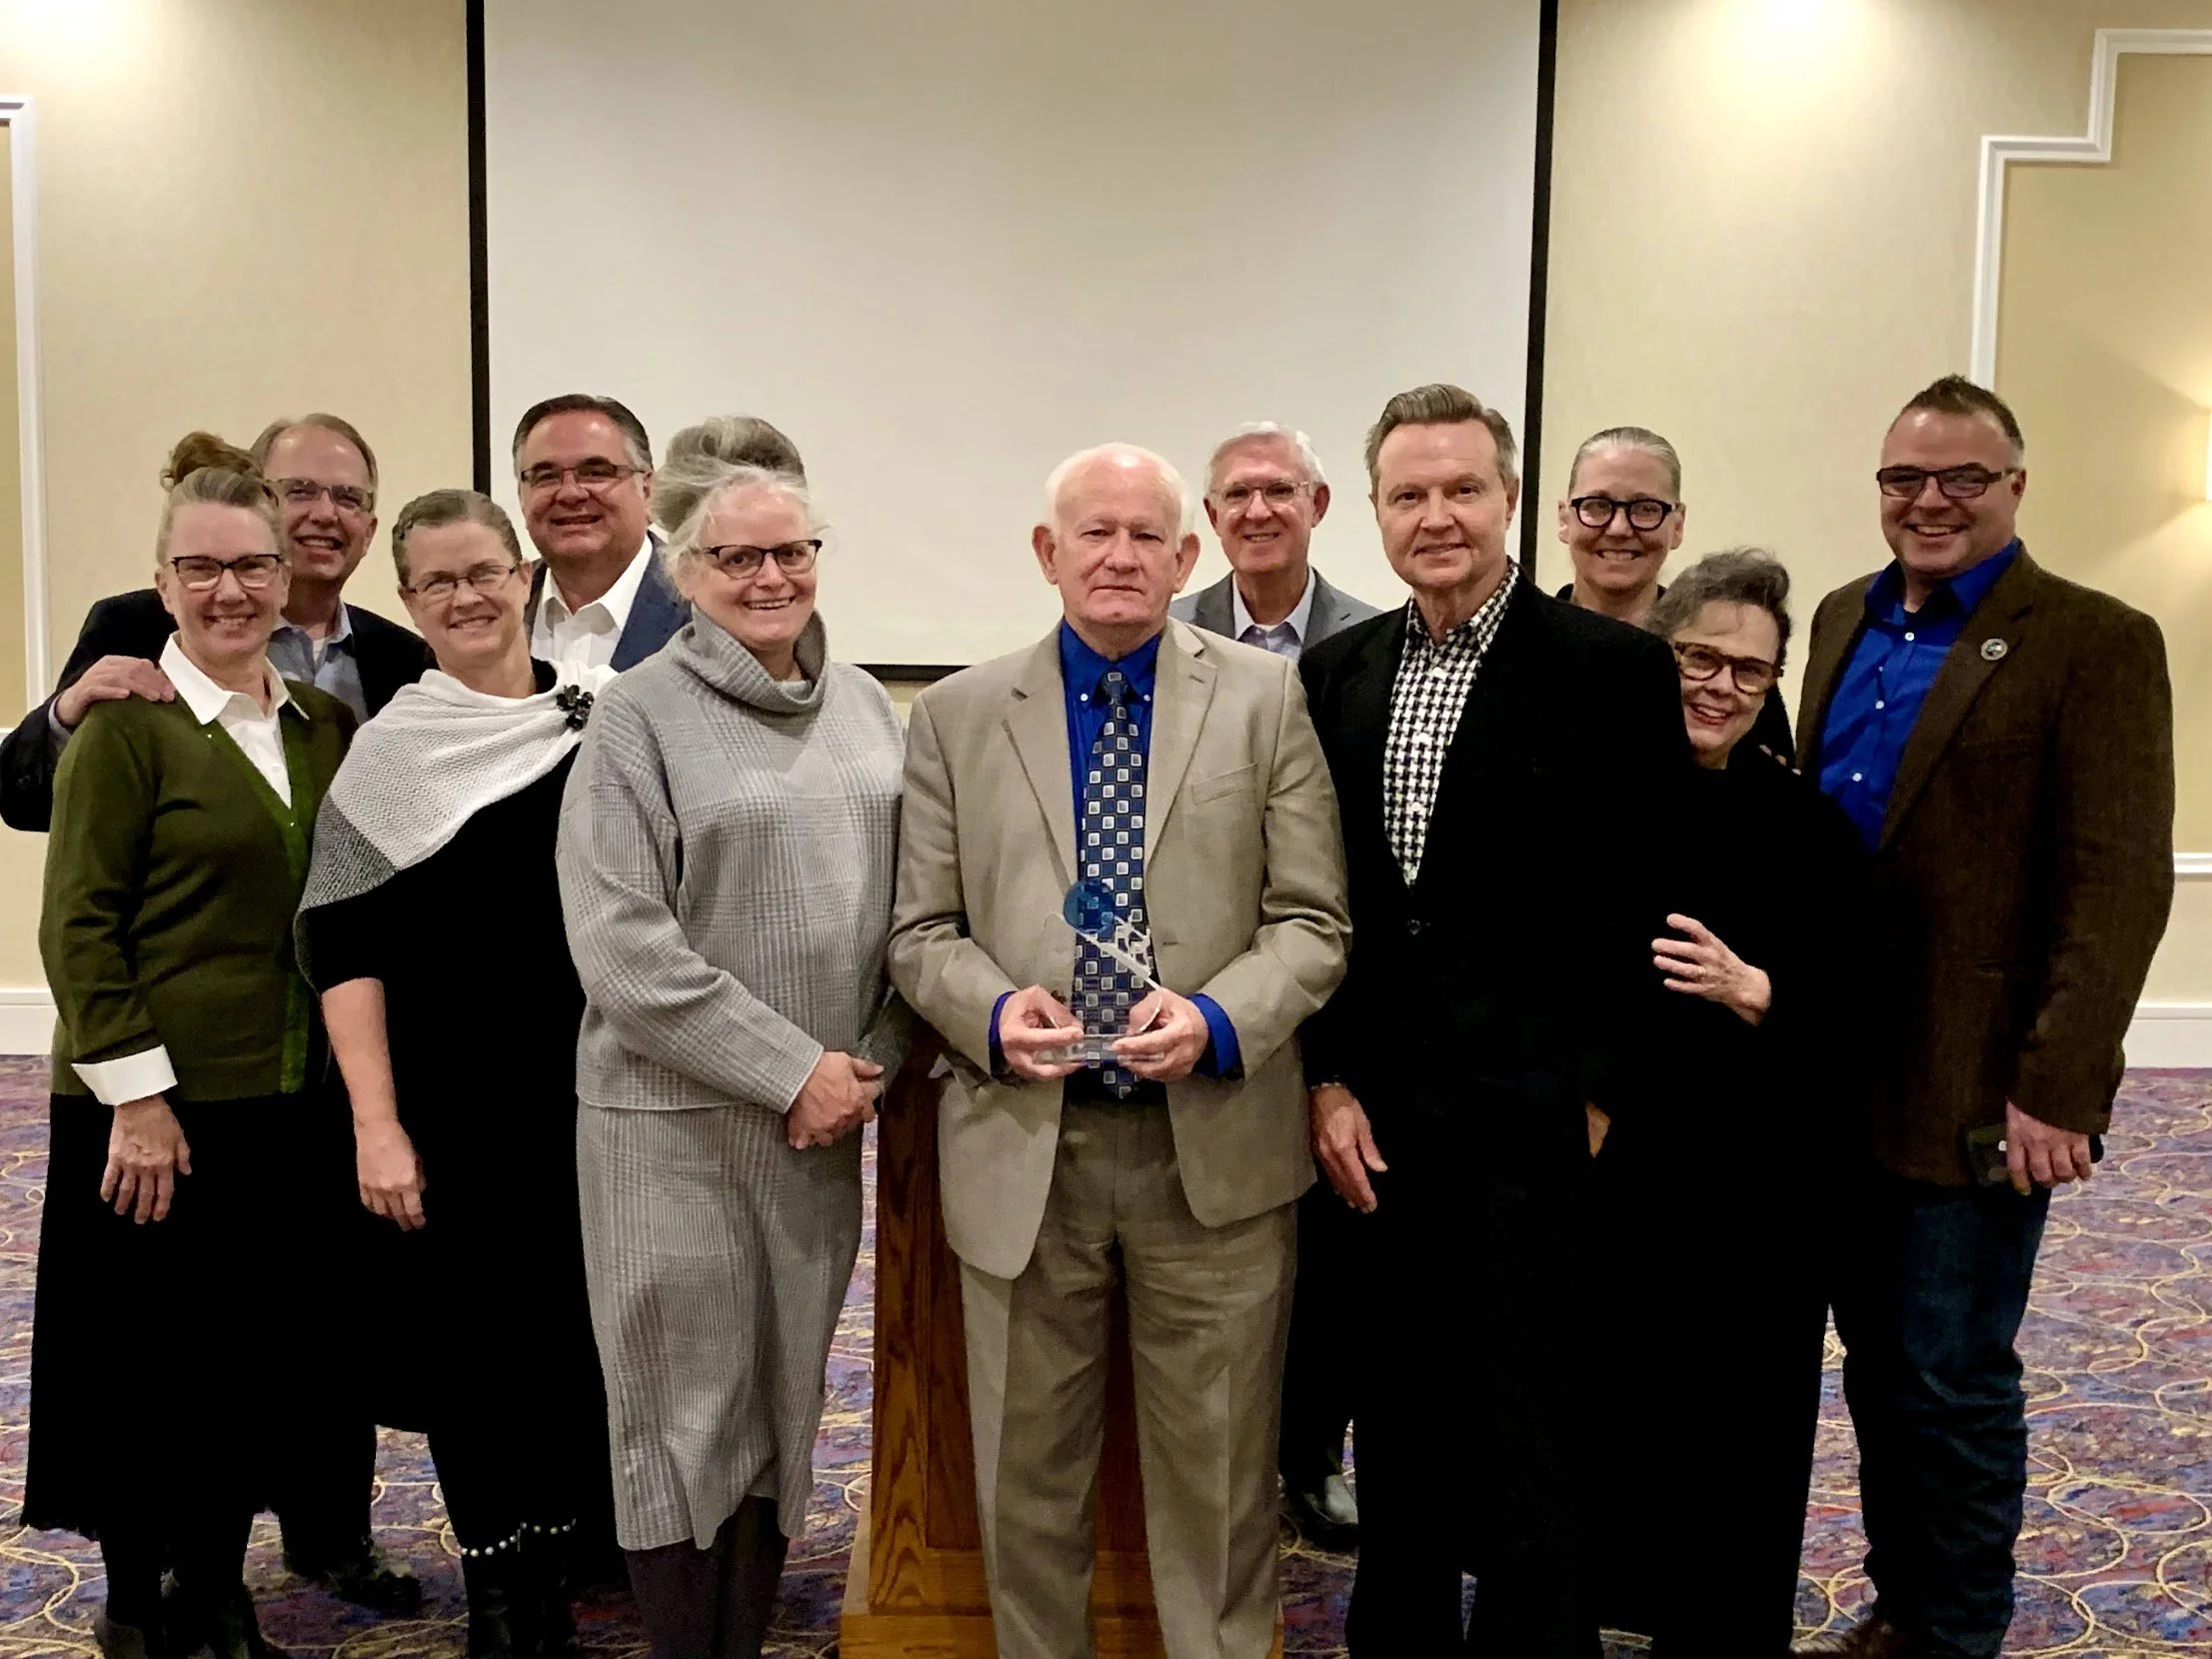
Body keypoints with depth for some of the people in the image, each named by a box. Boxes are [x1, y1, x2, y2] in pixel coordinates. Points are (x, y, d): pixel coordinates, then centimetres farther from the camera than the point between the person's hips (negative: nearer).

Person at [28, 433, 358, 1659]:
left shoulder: (325, 726, 8)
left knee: (270, 1360, 13)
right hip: (158, 1108, -5)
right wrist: (139, 1095, -16)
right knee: (151, 1365, 8)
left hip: (296, 1105, 5)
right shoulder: (126, 724, -8)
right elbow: (77, 926, -11)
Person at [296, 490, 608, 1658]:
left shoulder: (590, 721, 5)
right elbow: (340, 945, -8)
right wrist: (375, 1126, -14)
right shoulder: (391, 747, -5)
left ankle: (560, 1560, 30)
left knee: (582, 1328, 9)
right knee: (475, 1339, 7)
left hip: (588, 1092, 3)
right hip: (457, 1108, -3)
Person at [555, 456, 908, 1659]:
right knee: (688, 1413, 6)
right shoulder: (638, 716, -6)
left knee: (784, 1406, 14)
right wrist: (793, 1070, -14)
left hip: (826, 1124, 5)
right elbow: (620, 943, -13)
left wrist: (871, 1062, -3)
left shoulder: (865, 706, 9)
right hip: (675, 1122, -4)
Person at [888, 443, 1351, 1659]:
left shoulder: (1267, 699, 3)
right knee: (1028, 1476, 15)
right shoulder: (956, 714, 5)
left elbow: (1313, 920, 0)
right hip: (1022, 1147, 1)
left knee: (1218, 1475, 12)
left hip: (1215, 1144, -1)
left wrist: (1217, 1018, -17)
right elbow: (921, 930, 5)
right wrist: (992, 1011, -15)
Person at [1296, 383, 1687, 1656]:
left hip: (1530, 1122, -4)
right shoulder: (1336, 672, 7)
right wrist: (1329, 1081, 2)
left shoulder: (1615, 669, -7)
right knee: (1396, 1426, 17)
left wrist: (1596, 1100, -9)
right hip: (1375, 1121, 5)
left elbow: (1647, 907, -7)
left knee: (1528, 1441, 6)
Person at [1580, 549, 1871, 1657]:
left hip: (1756, 1184, -1)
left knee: (1734, 1427, 7)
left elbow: (1855, 1010, -4)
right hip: (1606, 1163, 1)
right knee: (1606, 1401, 8)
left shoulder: (1809, 827, -2)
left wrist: (1751, 992, -19)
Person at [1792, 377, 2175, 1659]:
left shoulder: (2095, 641, -9)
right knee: (1877, 1363, 17)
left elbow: (2120, 882, -14)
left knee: (1954, 1383, 5)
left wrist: (2054, 1088, -19)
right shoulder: (1846, 622, 11)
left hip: (1973, 1092, -6)